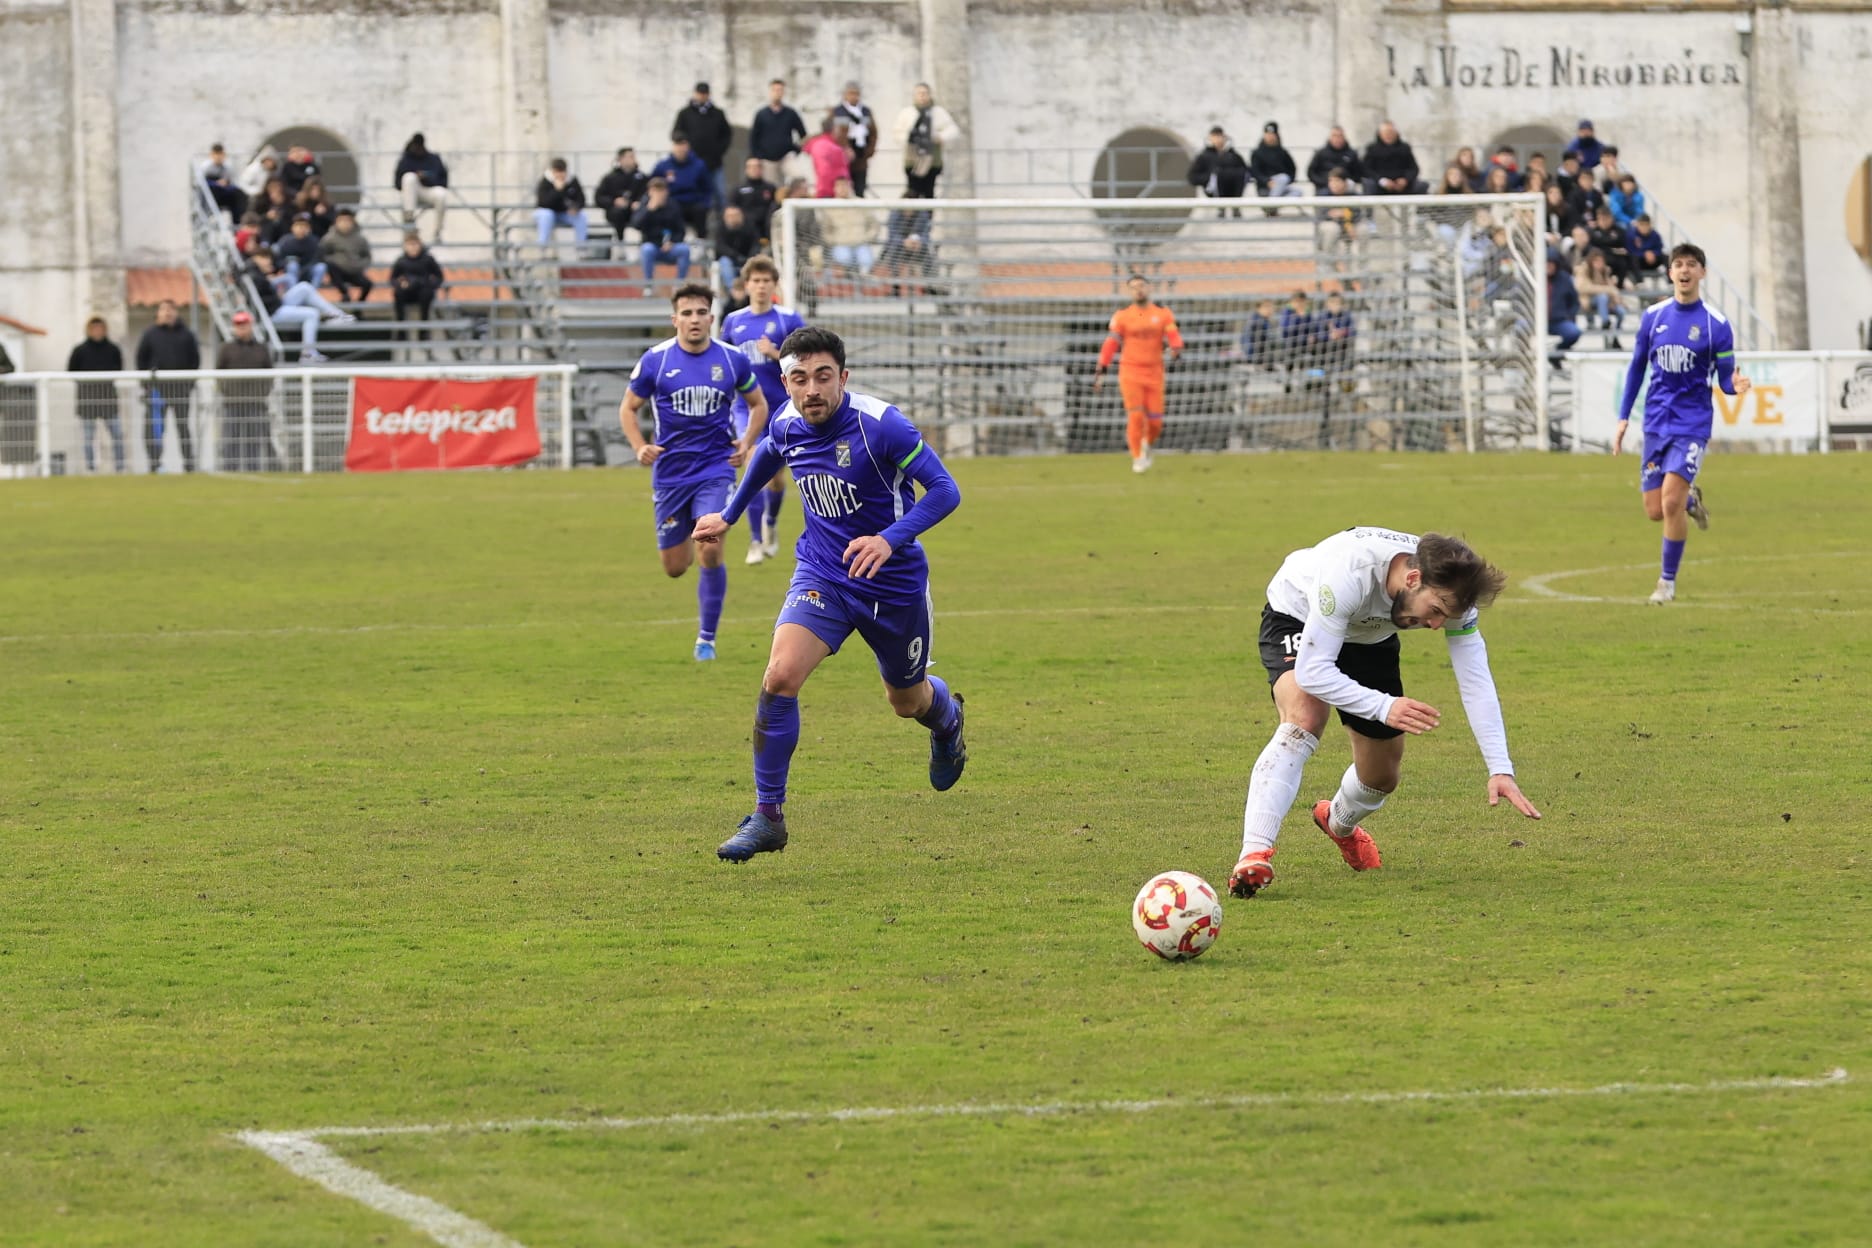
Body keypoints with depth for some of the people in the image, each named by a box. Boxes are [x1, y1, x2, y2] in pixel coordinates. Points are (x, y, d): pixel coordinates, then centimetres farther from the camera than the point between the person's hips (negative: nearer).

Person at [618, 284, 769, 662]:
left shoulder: (733, 360, -2)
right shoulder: (656, 360, -5)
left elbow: (758, 404, 13)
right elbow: (628, 408, 6)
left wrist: (747, 442, -4)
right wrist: (640, 447, -11)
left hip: (716, 468, -1)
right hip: (670, 471, 1)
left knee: (710, 552, -18)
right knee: (675, 567, 7)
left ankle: (706, 638, -3)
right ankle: (686, 543, 47)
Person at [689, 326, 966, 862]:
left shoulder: (880, 425, -24)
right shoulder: (787, 425, -7)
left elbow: (944, 490, -24)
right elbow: (766, 455, 19)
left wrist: (890, 540, -39)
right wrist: (729, 515, 30)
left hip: (893, 582, -3)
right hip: (821, 576, 3)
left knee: (908, 701, 17)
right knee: (780, 676, -21)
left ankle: (947, 716, 58)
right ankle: (767, 816, -12)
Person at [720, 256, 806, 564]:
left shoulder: (789, 319, -2)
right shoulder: (733, 321, 6)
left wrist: (776, 354, -19)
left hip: (781, 407, 0)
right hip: (747, 406, 1)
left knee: (776, 474, 5)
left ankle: (771, 523, 35)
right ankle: (756, 540, -12)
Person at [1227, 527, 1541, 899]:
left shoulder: (1449, 590, -29)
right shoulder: (1348, 575, -44)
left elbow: (1476, 682, -27)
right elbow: (1312, 672, -41)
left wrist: (1500, 770, -37)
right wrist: (1384, 707, -52)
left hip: (1370, 639, 5)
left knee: (1382, 776, 10)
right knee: (1304, 720, -35)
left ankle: (1339, 822, 47)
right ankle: (1254, 855, -39)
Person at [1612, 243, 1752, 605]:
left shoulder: (1716, 324, -5)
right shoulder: (1653, 316, 5)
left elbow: (1725, 378, -2)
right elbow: (1637, 367, 14)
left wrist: (1736, 386, -26)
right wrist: (1623, 416, 10)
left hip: (1692, 422, -4)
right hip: (1656, 422, 4)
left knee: (1671, 502, -17)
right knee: (1655, 511, 3)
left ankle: (1668, 581, -1)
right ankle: (1691, 499, 39)